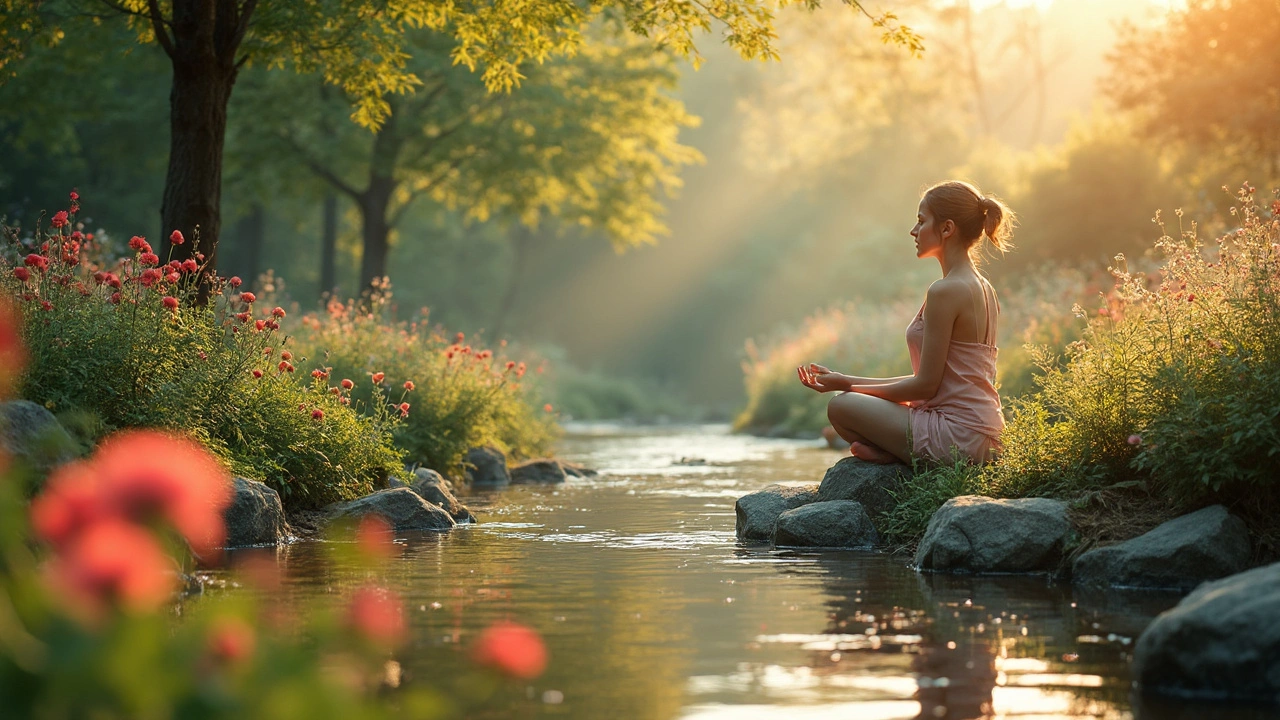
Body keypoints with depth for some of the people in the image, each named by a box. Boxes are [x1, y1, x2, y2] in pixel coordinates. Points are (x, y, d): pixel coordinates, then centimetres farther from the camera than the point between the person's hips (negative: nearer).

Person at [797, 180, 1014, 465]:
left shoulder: (945, 291, -17)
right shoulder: (984, 289, 14)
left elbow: (926, 385, -16)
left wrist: (848, 385, -5)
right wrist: (849, 382, 13)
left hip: (957, 438, -10)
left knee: (841, 407, -3)